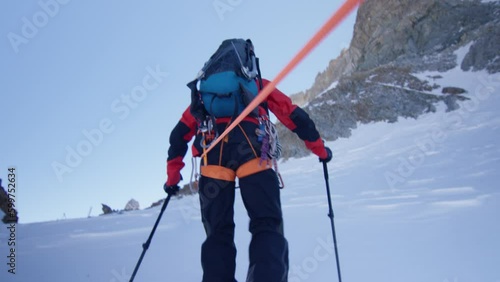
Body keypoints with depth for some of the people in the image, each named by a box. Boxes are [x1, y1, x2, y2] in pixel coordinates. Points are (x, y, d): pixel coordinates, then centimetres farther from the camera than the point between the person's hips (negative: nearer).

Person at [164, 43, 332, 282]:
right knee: (267, 227, -4)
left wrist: (173, 176, 33)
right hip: (249, 149, -2)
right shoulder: (259, 85, 30)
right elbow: (294, 116, 23)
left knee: (218, 233, 7)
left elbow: (180, 134, 28)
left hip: (211, 148, 2)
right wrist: (320, 149, 35)